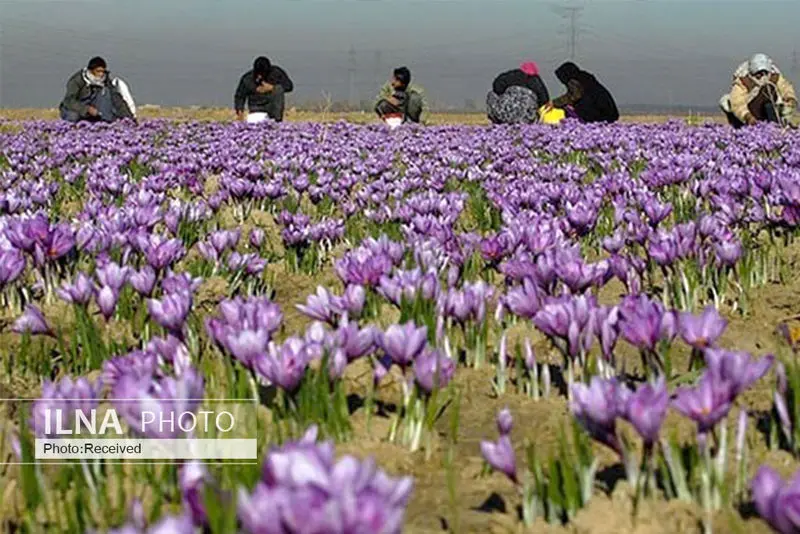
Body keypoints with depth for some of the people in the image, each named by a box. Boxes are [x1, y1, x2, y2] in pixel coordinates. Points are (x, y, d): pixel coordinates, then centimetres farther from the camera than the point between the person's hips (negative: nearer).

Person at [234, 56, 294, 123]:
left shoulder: (276, 72, -7)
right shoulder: (247, 78, -7)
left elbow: (289, 86, -10)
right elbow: (239, 97, 1)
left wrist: (272, 87, -22)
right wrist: (240, 112, -14)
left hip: (272, 108, 1)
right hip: (256, 111, -1)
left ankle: (278, 120, -25)